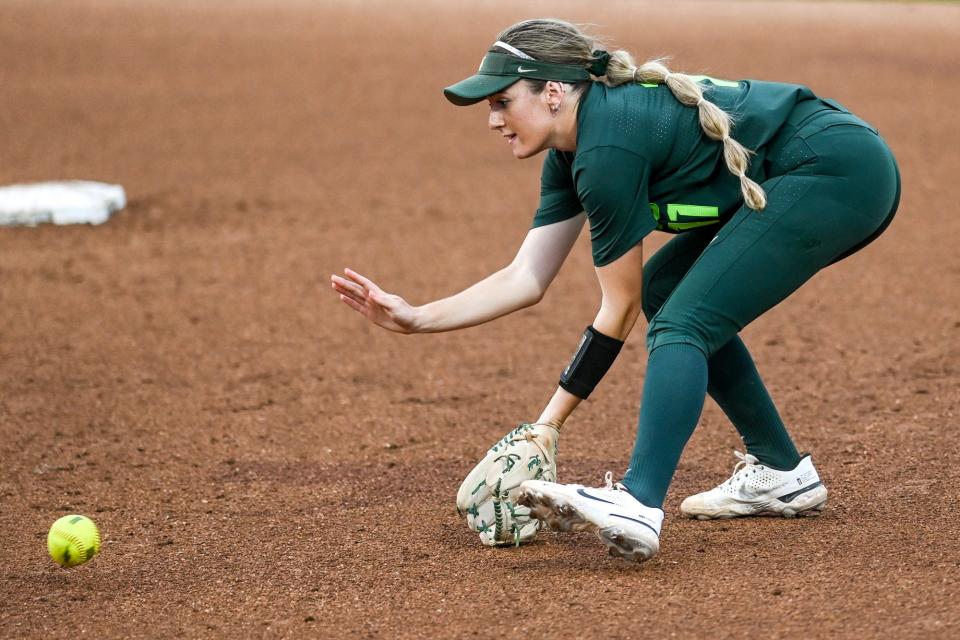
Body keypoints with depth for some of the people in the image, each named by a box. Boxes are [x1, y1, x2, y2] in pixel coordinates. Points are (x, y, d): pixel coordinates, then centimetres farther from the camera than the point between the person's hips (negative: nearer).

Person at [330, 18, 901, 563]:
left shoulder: (608, 145, -17)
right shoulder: (574, 147, 10)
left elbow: (619, 310, -11)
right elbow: (528, 279, 11)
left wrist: (547, 425, -7)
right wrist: (416, 318, 2)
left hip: (841, 171, -11)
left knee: (681, 325, -20)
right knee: (665, 292, 19)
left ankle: (638, 507, -38)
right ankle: (781, 473, 21)